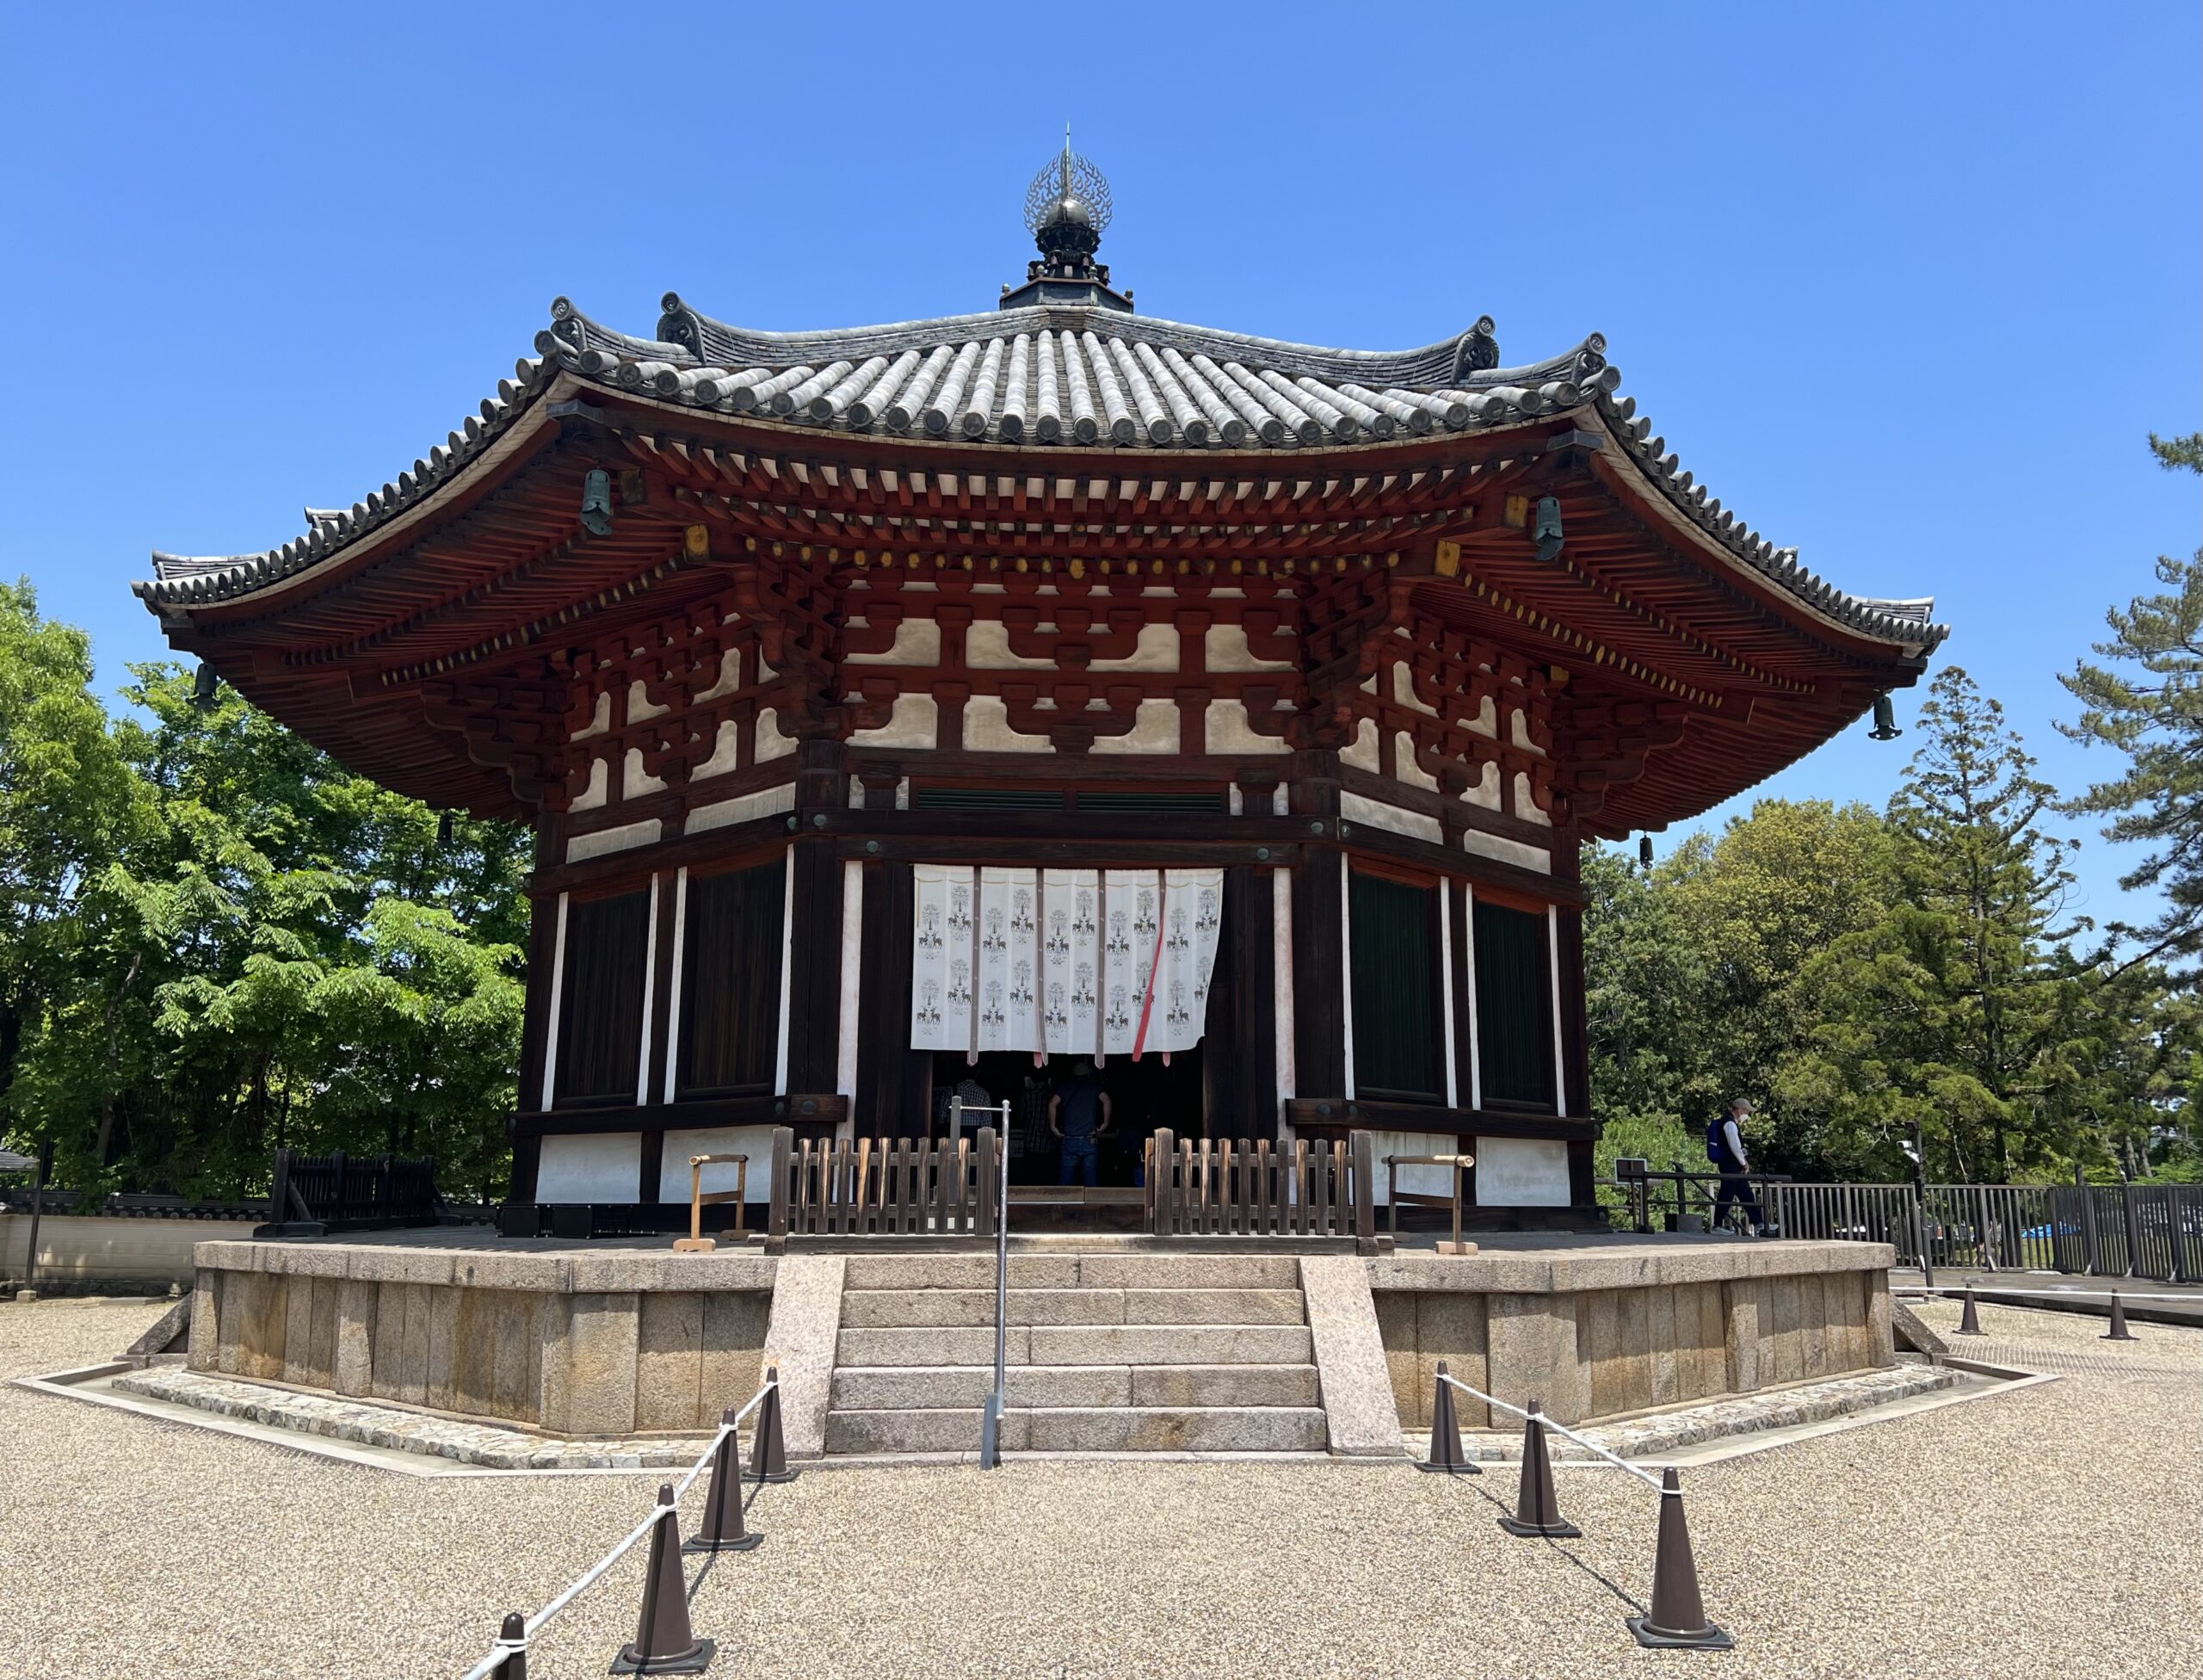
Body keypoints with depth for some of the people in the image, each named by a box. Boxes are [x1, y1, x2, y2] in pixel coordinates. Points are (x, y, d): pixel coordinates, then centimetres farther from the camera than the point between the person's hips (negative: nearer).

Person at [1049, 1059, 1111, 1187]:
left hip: (1069, 1140, 1)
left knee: (1064, 1182, 4)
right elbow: (1106, 1100, -10)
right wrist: (1105, 1124, -3)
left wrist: (1053, 1127, 2)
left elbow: (1052, 1104, -4)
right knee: (1090, 1182, 4)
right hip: (1090, 1141, -1)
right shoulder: (1094, 1086, 8)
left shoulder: (1066, 1086, 10)